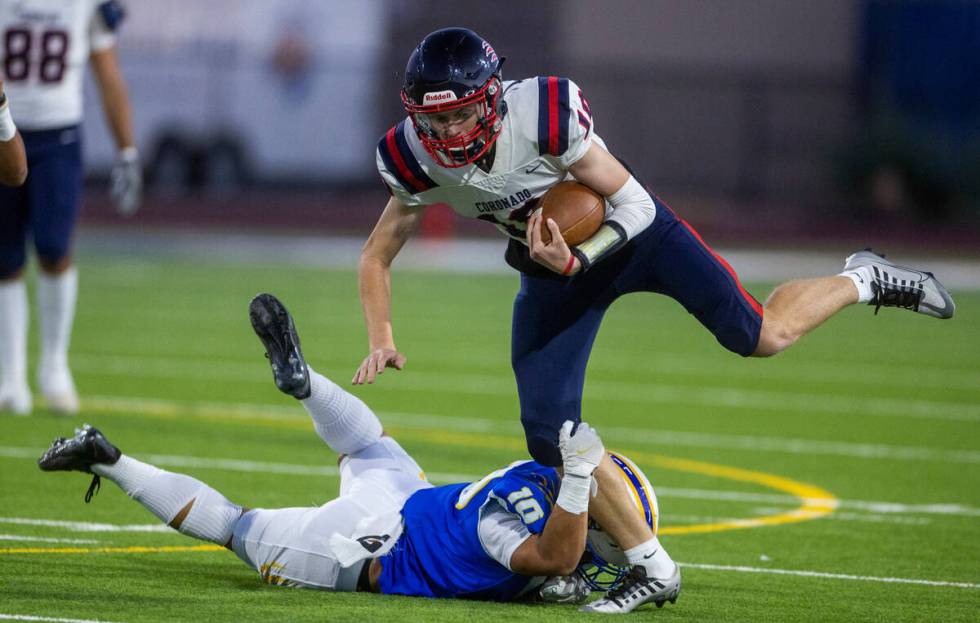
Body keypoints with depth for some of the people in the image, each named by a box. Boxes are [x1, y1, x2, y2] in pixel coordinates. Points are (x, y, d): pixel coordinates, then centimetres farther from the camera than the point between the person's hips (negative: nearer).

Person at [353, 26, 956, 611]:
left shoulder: (545, 114, -34)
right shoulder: (417, 159, -21)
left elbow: (633, 205, -22)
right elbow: (377, 257, -5)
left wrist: (576, 259, -39)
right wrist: (382, 341, -20)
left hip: (629, 231, -4)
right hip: (554, 262, 4)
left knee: (763, 337, -6)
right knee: (550, 433, -8)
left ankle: (860, 281, 26)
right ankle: (648, 567, 6)